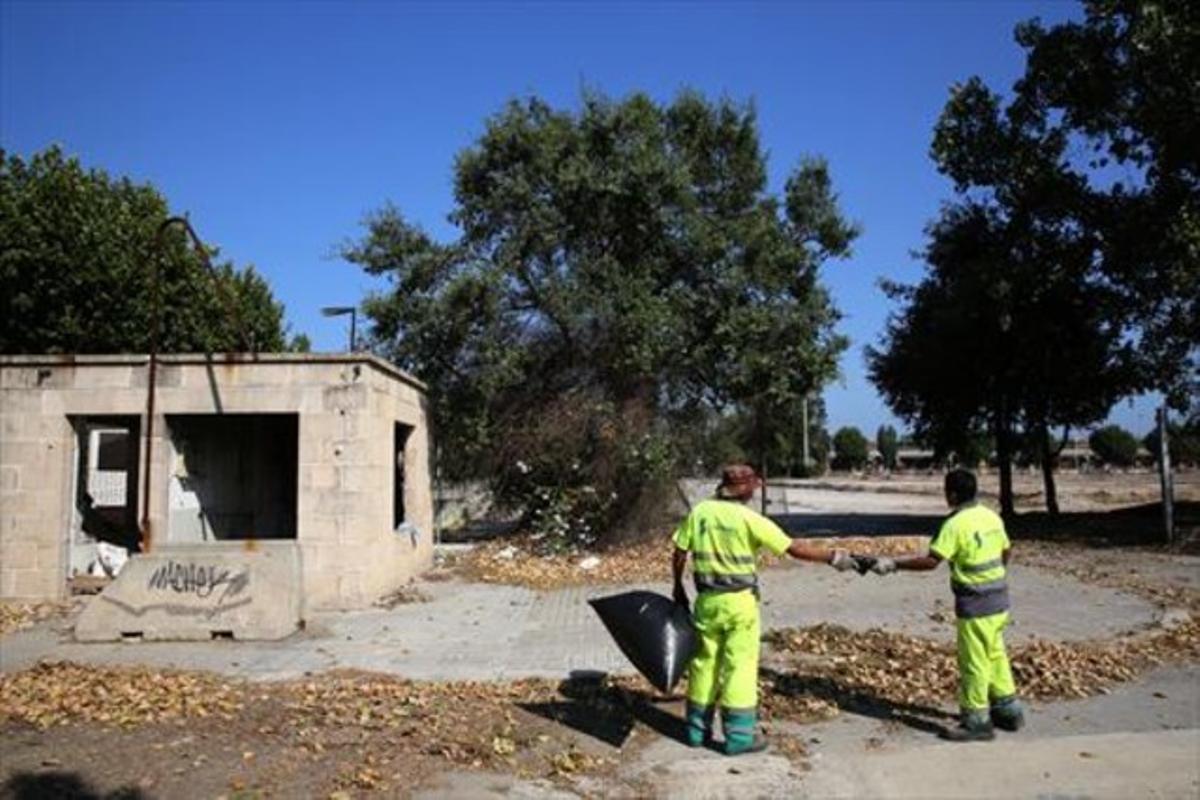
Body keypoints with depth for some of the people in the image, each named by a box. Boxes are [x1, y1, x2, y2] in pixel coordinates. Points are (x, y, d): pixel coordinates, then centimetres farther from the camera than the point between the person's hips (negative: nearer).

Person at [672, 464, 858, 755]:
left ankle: (698, 729, 24)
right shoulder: (748, 518, -12)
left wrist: (678, 587, 18)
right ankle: (739, 735, 9)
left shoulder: (700, 511, 0)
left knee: (704, 662, 14)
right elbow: (795, 548, -12)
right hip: (739, 601, -4)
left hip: (707, 599, 5)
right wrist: (834, 557, -1)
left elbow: (679, 554, 4)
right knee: (740, 665, 4)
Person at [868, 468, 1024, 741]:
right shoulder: (992, 516, 6)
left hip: (975, 604, -9)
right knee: (995, 655, 21)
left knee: (973, 662, 2)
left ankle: (977, 721, 11)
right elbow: (1005, 552, 17)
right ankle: (1007, 709, 32)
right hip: (998, 598, 9)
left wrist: (894, 564, -19)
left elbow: (930, 561, -24)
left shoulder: (956, 524, -19)